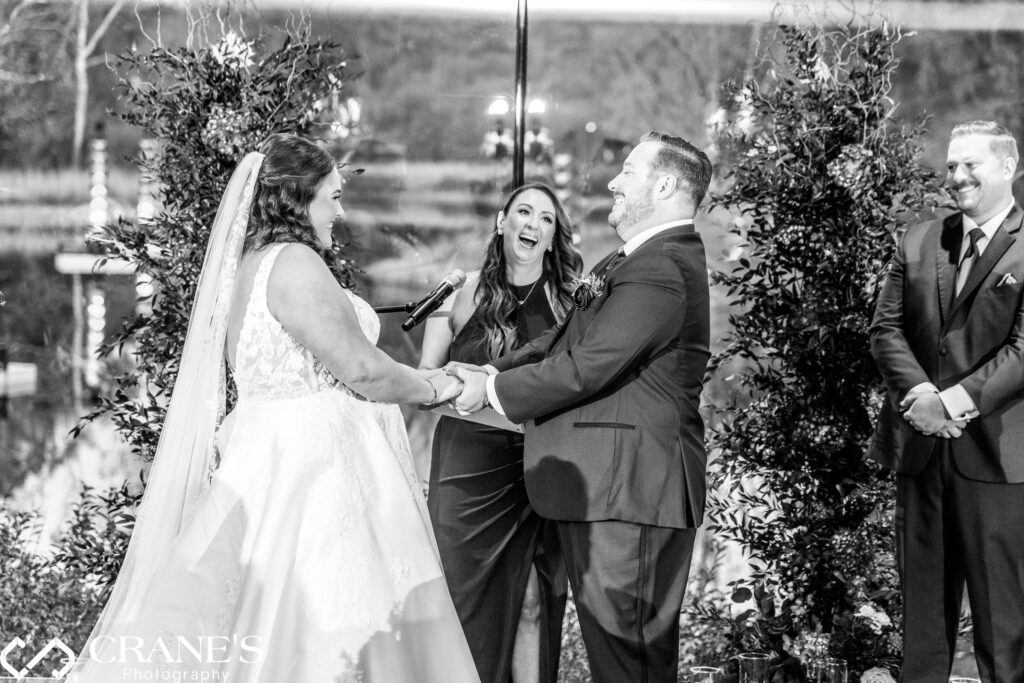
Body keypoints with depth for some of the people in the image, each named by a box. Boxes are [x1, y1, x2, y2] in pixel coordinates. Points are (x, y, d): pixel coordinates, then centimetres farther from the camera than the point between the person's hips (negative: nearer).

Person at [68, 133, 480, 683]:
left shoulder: (248, 266, 14)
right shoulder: (294, 262, -15)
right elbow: (361, 369, -16)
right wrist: (432, 388, 1)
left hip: (265, 458, 9)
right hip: (315, 467, -9)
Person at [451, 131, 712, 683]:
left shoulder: (661, 270, -18)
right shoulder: (637, 260, 17)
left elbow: (586, 367, -21)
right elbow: (569, 341, 17)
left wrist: (493, 390, -9)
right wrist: (490, 372, 5)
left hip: (628, 490, -11)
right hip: (605, 485, 11)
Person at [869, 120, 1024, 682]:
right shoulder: (917, 243, 12)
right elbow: (886, 328, 7)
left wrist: (958, 400, -20)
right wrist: (918, 393, -11)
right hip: (919, 446, 5)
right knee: (922, 604, 13)